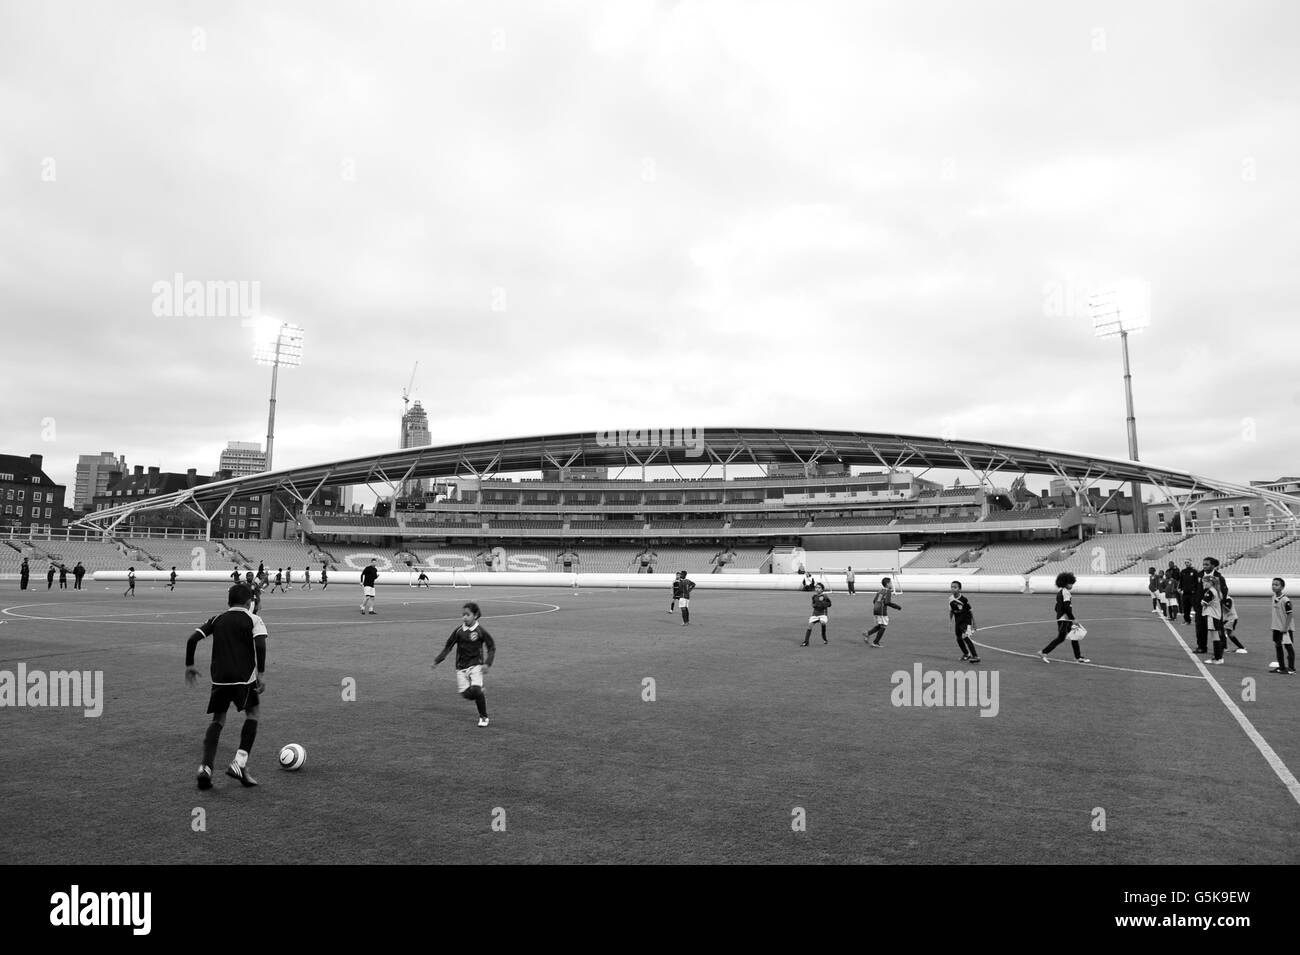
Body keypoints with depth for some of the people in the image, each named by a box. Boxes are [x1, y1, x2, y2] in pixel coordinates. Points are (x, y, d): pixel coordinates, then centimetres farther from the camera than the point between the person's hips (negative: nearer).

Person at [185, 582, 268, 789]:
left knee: (218, 719, 16)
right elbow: (260, 644, -15)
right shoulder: (253, 619, 2)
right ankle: (239, 763, 3)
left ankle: (205, 768, 1)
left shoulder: (216, 620, 14)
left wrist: (189, 665, 17)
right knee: (253, 713, 15)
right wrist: (261, 673, -13)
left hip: (219, 677, 3)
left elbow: (192, 639, 5)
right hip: (244, 677, -3)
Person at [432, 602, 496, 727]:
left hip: (476, 665, -3)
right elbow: (448, 646, 7)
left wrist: (487, 663, -10)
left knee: (475, 690, -19)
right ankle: (481, 699, 30)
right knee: (465, 693, -4)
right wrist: (437, 660, 0)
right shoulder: (458, 631, -1)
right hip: (461, 667, 3)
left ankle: (483, 717, 0)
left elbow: (492, 647, 0)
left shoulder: (481, 631, -8)